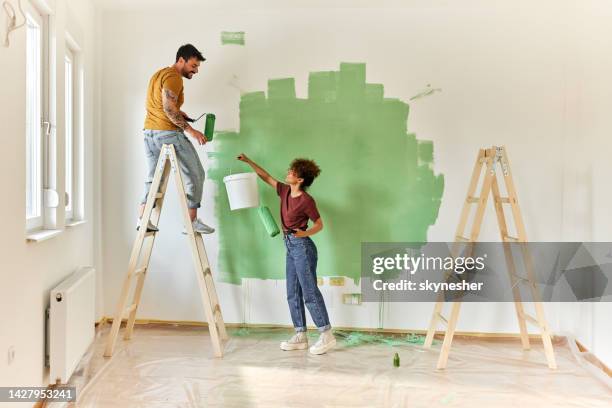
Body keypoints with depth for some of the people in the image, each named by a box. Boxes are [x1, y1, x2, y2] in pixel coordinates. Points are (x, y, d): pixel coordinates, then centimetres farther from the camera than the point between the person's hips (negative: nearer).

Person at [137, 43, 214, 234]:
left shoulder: (158, 74, 20)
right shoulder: (174, 77, -11)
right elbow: (169, 108, -22)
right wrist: (189, 129, -23)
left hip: (149, 132, 9)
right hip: (168, 133, -9)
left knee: (153, 177, 16)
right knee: (195, 174, -1)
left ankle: (142, 218, 11)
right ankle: (192, 221, -1)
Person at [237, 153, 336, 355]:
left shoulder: (306, 200, -14)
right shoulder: (285, 191, 7)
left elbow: (319, 224, -8)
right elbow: (266, 177, 20)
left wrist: (305, 233, -26)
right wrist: (248, 161, 20)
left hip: (302, 247, -8)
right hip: (290, 248, 8)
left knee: (310, 292, -6)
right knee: (293, 294, 9)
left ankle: (327, 335, 3)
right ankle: (300, 336, 16)